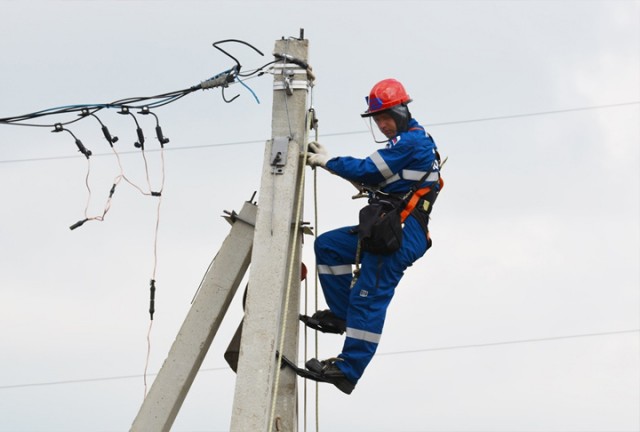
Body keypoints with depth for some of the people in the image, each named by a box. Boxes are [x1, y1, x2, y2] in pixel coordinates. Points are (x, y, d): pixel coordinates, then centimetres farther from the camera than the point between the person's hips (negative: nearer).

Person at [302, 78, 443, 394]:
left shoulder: (412, 140, -9)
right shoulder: (409, 142, 24)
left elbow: (368, 171, -14)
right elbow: (372, 179, 22)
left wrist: (327, 162, 0)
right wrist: (328, 160, 13)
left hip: (401, 234, -11)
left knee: (369, 297, -14)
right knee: (327, 245, 11)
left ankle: (348, 370, -16)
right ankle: (341, 315, 9)